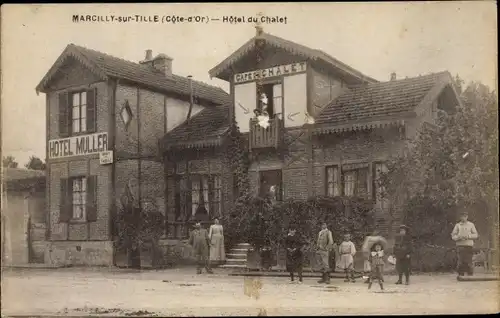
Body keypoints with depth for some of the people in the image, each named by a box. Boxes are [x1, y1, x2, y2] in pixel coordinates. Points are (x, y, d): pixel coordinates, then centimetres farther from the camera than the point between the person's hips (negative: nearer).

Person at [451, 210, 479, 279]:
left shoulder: (471, 225, 13)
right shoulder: (457, 225, 12)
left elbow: (475, 235, 8)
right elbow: (453, 236, 7)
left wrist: (468, 236, -9)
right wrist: (459, 237, -12)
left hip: (469, 245, 0)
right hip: (460, 245, 0)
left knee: (468, 261, -4)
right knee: (461, 261, -8)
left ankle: (470, 274, 6)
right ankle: (460, 274, -1)